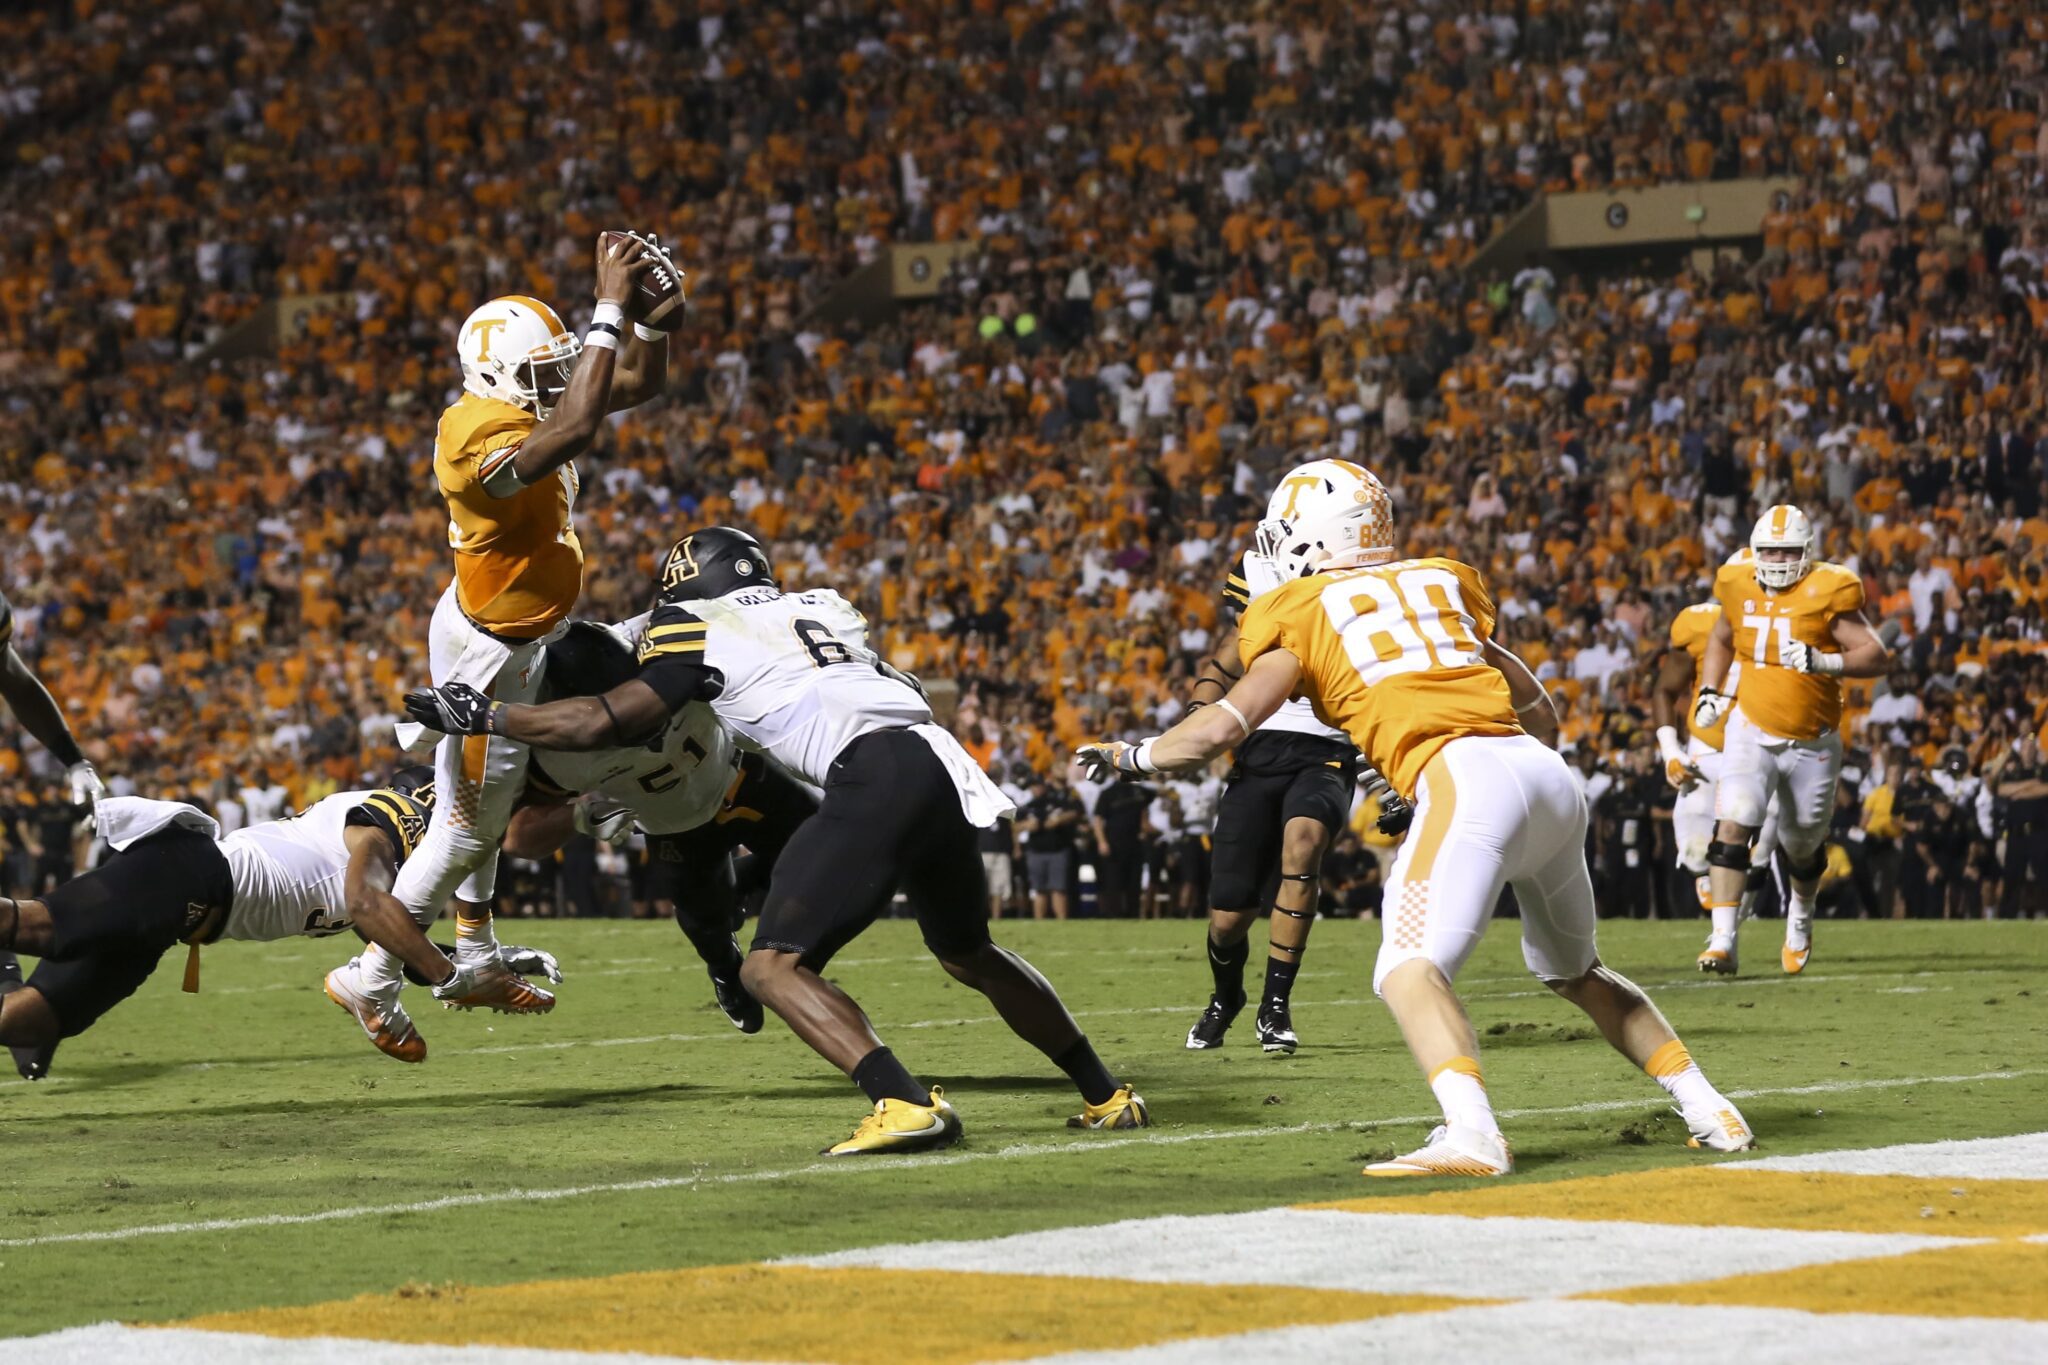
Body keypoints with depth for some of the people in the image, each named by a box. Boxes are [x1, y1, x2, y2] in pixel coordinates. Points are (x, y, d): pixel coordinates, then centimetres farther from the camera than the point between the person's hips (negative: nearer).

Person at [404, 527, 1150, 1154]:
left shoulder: (701, 630, 11)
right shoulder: (825, 607, 29)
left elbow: (606, 723, 8)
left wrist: (484, 716, 18)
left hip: (875, 780, -7)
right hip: (942, 767, 7)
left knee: (774, 967, -4)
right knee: (968, 953, 28)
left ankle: (905, 1104, -23)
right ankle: (1107, 1096, 32)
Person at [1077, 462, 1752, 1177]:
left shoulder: (1301, 614, 10)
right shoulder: (1441, 582, 27)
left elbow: (1224, 724, 2)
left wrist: (1132, 755, 18)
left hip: (1466, 778, -7)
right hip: (1547, 774, 7)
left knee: (1409, 972, -13)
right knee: (1574, 970, 26)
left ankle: (1472, 1134, -37)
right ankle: (1705, 1107, 22)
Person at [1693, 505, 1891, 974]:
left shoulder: (1827, 593, -14)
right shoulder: (1741, 588, -2)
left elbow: (1876, 656, -19)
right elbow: (1721, 639, 20)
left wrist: (1824, 662, -35)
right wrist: (1710, 692, 7)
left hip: (1812, 742, -1)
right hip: (1752, 732, 1)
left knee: (1804, 847, 16)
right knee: (1732, 829, -19)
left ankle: (1800, 917, 47)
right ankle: (1722, 940, -20)